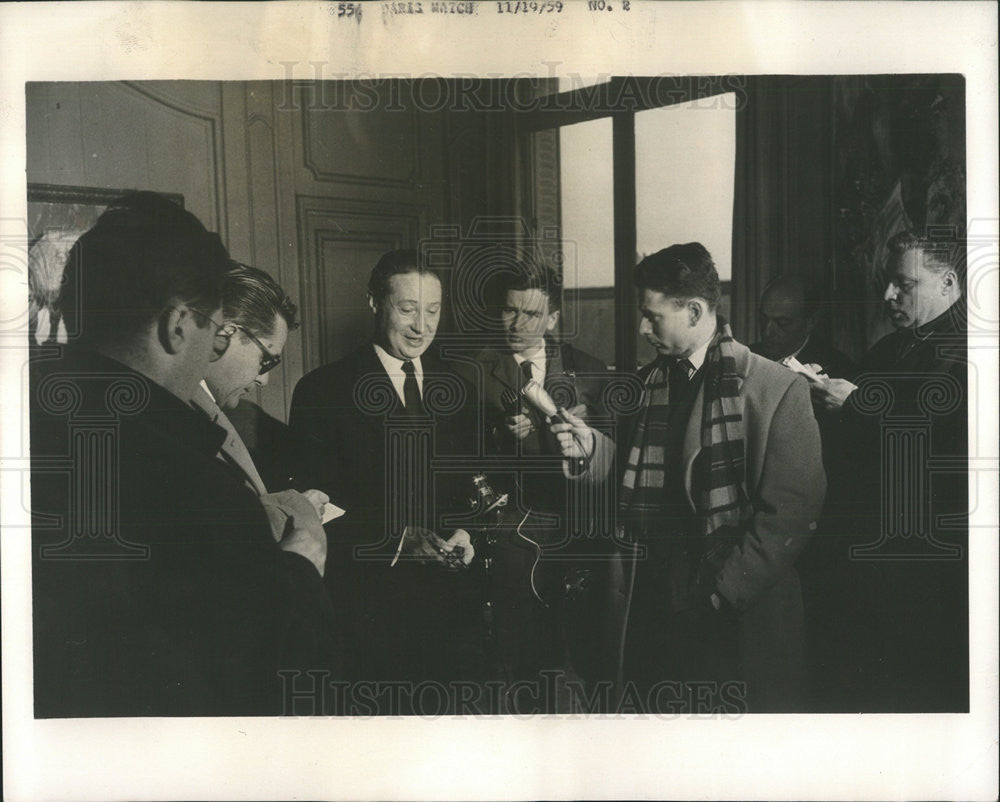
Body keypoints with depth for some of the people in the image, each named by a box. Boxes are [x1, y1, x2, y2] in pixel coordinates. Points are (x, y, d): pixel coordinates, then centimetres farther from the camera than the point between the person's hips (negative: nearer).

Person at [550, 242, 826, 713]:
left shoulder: (778, 389, -8)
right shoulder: (646, 385, 11)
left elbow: (791, 511, -11)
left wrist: (724, 593, -13)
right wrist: (591, 449, 0)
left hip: (739, 623, -5)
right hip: (651, 612, 5)